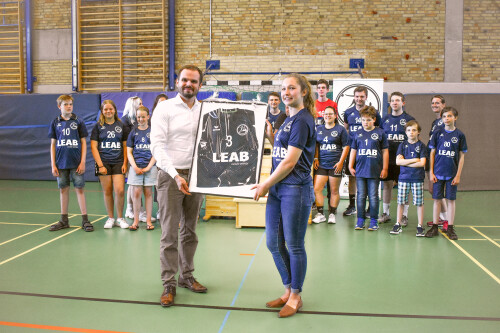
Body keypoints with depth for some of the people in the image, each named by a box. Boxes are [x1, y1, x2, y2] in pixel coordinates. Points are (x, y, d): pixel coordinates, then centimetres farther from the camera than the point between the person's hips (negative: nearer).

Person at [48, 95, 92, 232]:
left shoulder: (78, 122, 1)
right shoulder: (55, 123, 6)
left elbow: (83, 142, 2)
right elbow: (53, 144, 8)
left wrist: (83, 162, -5)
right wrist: (53, 165, 3)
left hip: (76, 163, -2)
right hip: (61, 163, 2)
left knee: (79, 189, 0)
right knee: (63, 189, 9)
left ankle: (85, 220, 5)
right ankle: (64, 220, 19)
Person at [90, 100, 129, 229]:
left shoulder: (121, 126, 9)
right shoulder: (98, 126, 5)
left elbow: (125, 146, 10)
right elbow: (93, 147, 1)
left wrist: (125, 163, 0)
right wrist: (100, 165, -7)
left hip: (118, 162, 1)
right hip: (103, 162, 0)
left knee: (120, 190, -10)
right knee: (107, 192, 2)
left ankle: (120, 218, 7)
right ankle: (110, 218, 17)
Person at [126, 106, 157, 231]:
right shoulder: (133, 132, 9)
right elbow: (129, 152, 8)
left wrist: (148, 167, -7)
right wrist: (135, 167, -6)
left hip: (150, 166, -1)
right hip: (136, 167, 1)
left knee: (148, 192, 4)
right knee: (136, 193, -1)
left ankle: (148, 221, 10)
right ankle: (135, 221, 7)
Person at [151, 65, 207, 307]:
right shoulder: (165, 108, -4)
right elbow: (157, 146, -12)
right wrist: (176, 176, -21)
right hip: (171, 176, -4)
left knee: (190, 231, 14)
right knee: (170, 233, -1)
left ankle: (187, 276, 28)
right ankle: (169, 284, 9)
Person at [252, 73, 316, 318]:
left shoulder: (302, 120, -12)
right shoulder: (289, 120, 16)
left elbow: (290, 162, -16)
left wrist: (266, 184, -8)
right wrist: (270, 136, 7)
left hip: (296, 189, -9)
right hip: (278, 188, 9)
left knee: (294, 246, 4)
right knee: (273, 243, 12)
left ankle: (296, 297, 22)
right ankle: (288, 291, 30)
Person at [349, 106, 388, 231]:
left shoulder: (380, 133, 1)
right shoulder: (358, 134, 8)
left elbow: (385, 151, 2)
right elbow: (353, 150, 13)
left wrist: (385, 168, -1)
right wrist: (350, 166, 8)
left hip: (375, 171, -2)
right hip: (360, 170, 2)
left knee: (373, 197, 4)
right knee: (361, 196, 6)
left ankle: (374, 221, 14)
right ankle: (360, 220, 15)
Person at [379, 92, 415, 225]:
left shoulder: (409, 119, 1)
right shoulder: (385, 119, 10)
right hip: (387, 158, 3)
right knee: (386, 185, 8)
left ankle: (404, 215, 12)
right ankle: (385, 213, 20)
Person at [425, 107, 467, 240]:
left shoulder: (460, 135, 0)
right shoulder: (438, 133, 2)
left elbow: (462, 156, 2)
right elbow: (432, 153, 4)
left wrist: (458, 175, -3)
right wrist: (431, 172, -1)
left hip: (452, 174, 0)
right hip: (438, 173, 0)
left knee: (451, 200, 6)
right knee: (437, 199, 5)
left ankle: (450, 228, 14)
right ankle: (434, 226, 14)